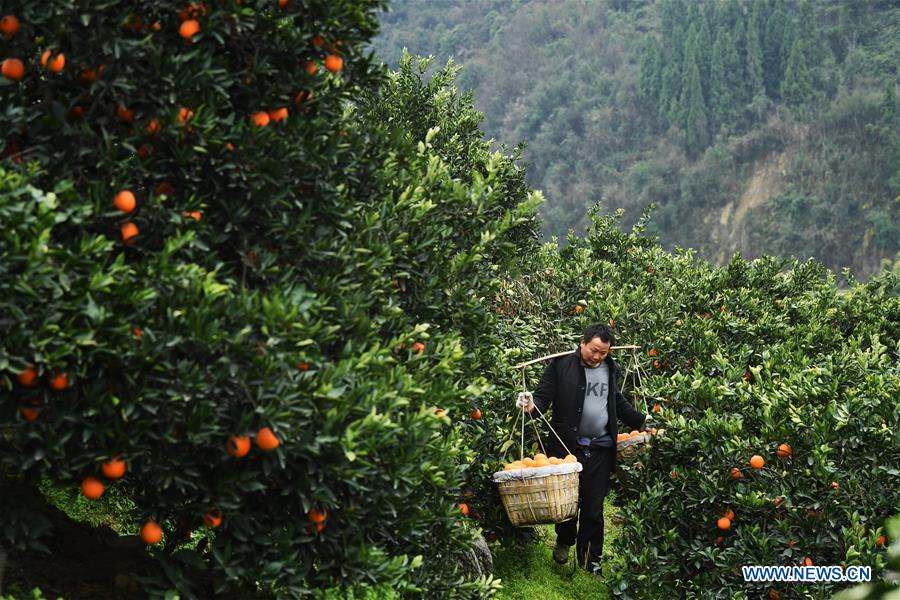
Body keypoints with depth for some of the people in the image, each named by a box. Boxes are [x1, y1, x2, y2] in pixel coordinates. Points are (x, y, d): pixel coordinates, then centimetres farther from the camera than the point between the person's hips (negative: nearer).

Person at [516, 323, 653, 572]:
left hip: (600, 449, 3)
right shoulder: (561, 365, -4)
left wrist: (642, 421, 22)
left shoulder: (610, 369, 11)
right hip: (567, 446, -3)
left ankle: (591, 559, 15)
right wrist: (532, 406, -28)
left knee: (594, 507, 4)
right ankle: (564, 542, 33)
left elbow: (618, 403, 25)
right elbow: (544, 397, -6)